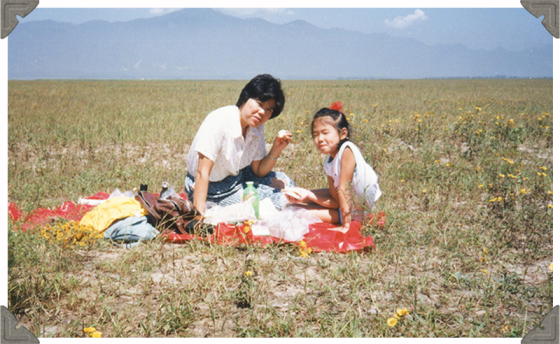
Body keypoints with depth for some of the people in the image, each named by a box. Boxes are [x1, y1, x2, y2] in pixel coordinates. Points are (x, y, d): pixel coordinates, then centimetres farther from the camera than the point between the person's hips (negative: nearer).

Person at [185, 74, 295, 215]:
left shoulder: (257, 127, -4)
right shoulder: (218, 121, -27)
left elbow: (259, 171, 2)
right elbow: (202, 173, -30)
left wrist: (276, 150, -16)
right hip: (210, 189, -8)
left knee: (283, 182, 0)